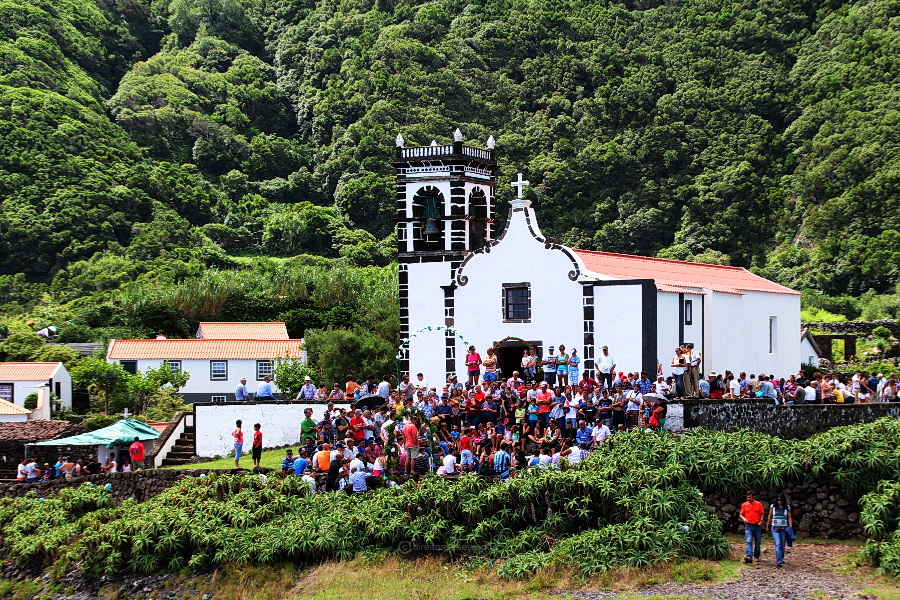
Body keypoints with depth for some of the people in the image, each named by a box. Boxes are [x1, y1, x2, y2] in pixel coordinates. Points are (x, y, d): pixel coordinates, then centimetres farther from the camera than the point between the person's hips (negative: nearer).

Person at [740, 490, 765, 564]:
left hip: (757, 526, 0)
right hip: (748, 526, 0)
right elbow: (741, 514, 10)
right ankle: (749, 557, -27)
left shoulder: (759, 504, 1)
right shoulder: (744, 505, 5)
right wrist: (743, 518, -10)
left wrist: (761, 521, -10)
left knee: (757, 542, 10)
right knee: (749, 541, -14)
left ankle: (756, 556, 26)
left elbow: (762, 514, 5)